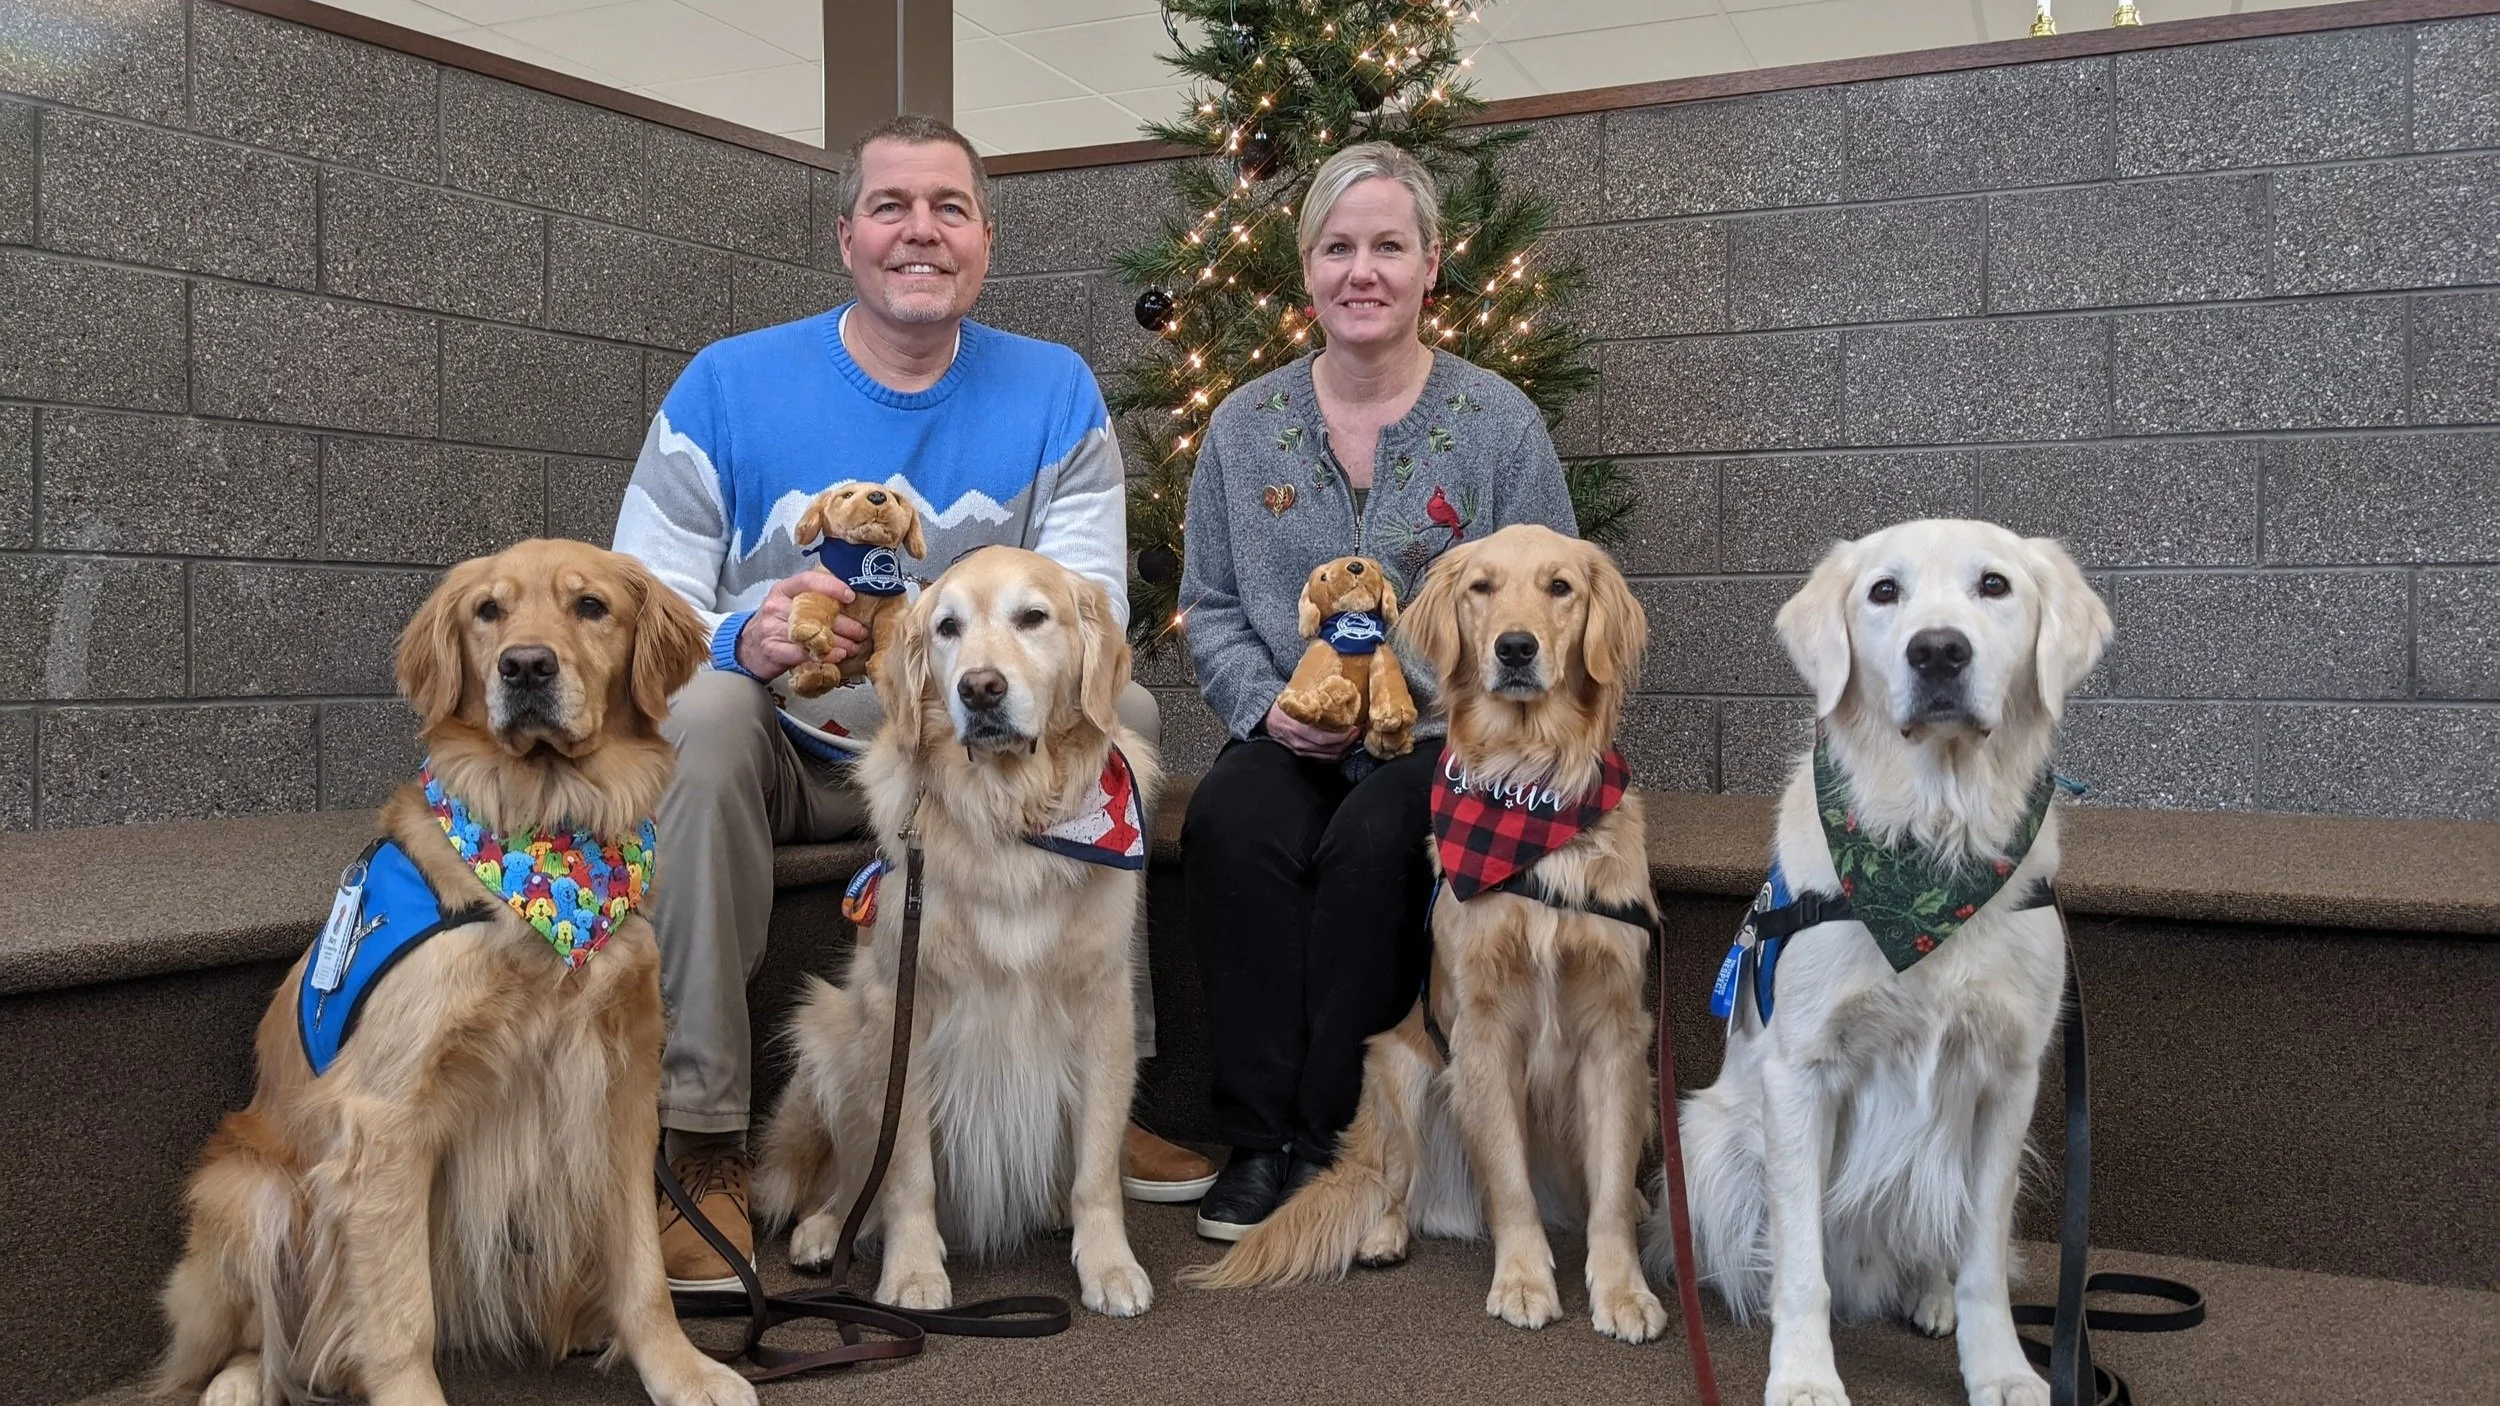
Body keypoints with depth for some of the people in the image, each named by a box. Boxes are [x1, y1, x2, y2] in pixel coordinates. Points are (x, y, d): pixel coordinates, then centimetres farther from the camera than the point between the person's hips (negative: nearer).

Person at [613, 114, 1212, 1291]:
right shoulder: (728, 386, -4)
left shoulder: (1052, 395, 1)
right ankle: (702, 1138, -26)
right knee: (698, 712, -33)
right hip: (786, 750, -2)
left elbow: (1090, 613, -7)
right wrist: (745, 640, -34)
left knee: (1122, 709, -22)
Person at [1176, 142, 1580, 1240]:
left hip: (1443, 735, -2)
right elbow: (1208, 607, 11)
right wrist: (1265, 705, -8)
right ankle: (1258, 1139, -19)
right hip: (1291, 737, 2)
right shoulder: (1244, 425, 10)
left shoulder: (1498, 420, 3)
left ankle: (1332, 1140, -17)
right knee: (1228, 823, -30)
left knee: (1371, 842, -33)